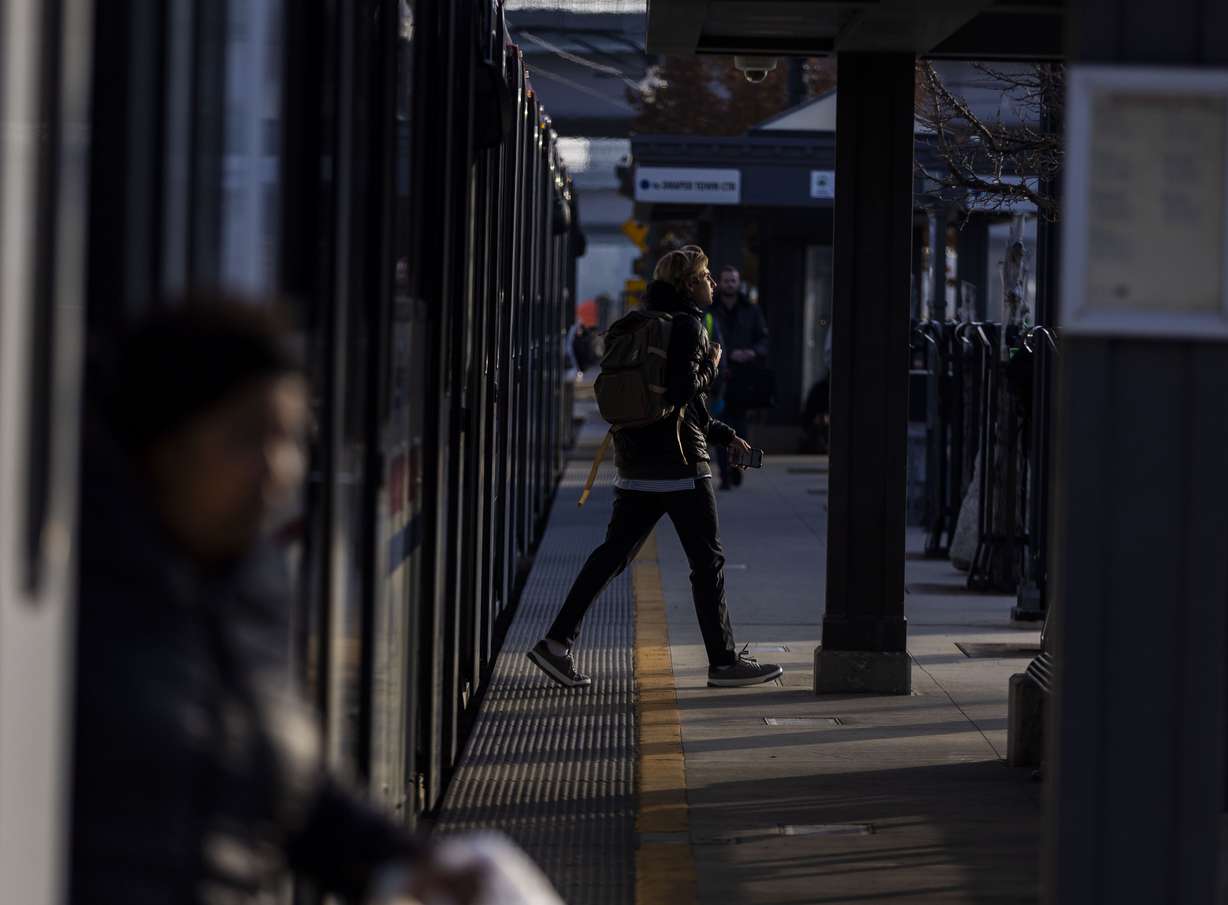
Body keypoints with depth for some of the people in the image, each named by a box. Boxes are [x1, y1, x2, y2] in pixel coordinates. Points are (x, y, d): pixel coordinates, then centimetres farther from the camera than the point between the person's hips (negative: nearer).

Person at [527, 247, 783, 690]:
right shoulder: (688, 325, -10)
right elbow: (684, 388, -22)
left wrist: (723, 434, 22)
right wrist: (712, 365, -6)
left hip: (637, 462, 9)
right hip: (678, 459, -9)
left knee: (614, 552, 7)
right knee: (707, 559, 1)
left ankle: (558, 641, 0)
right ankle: (724, 660, 7)